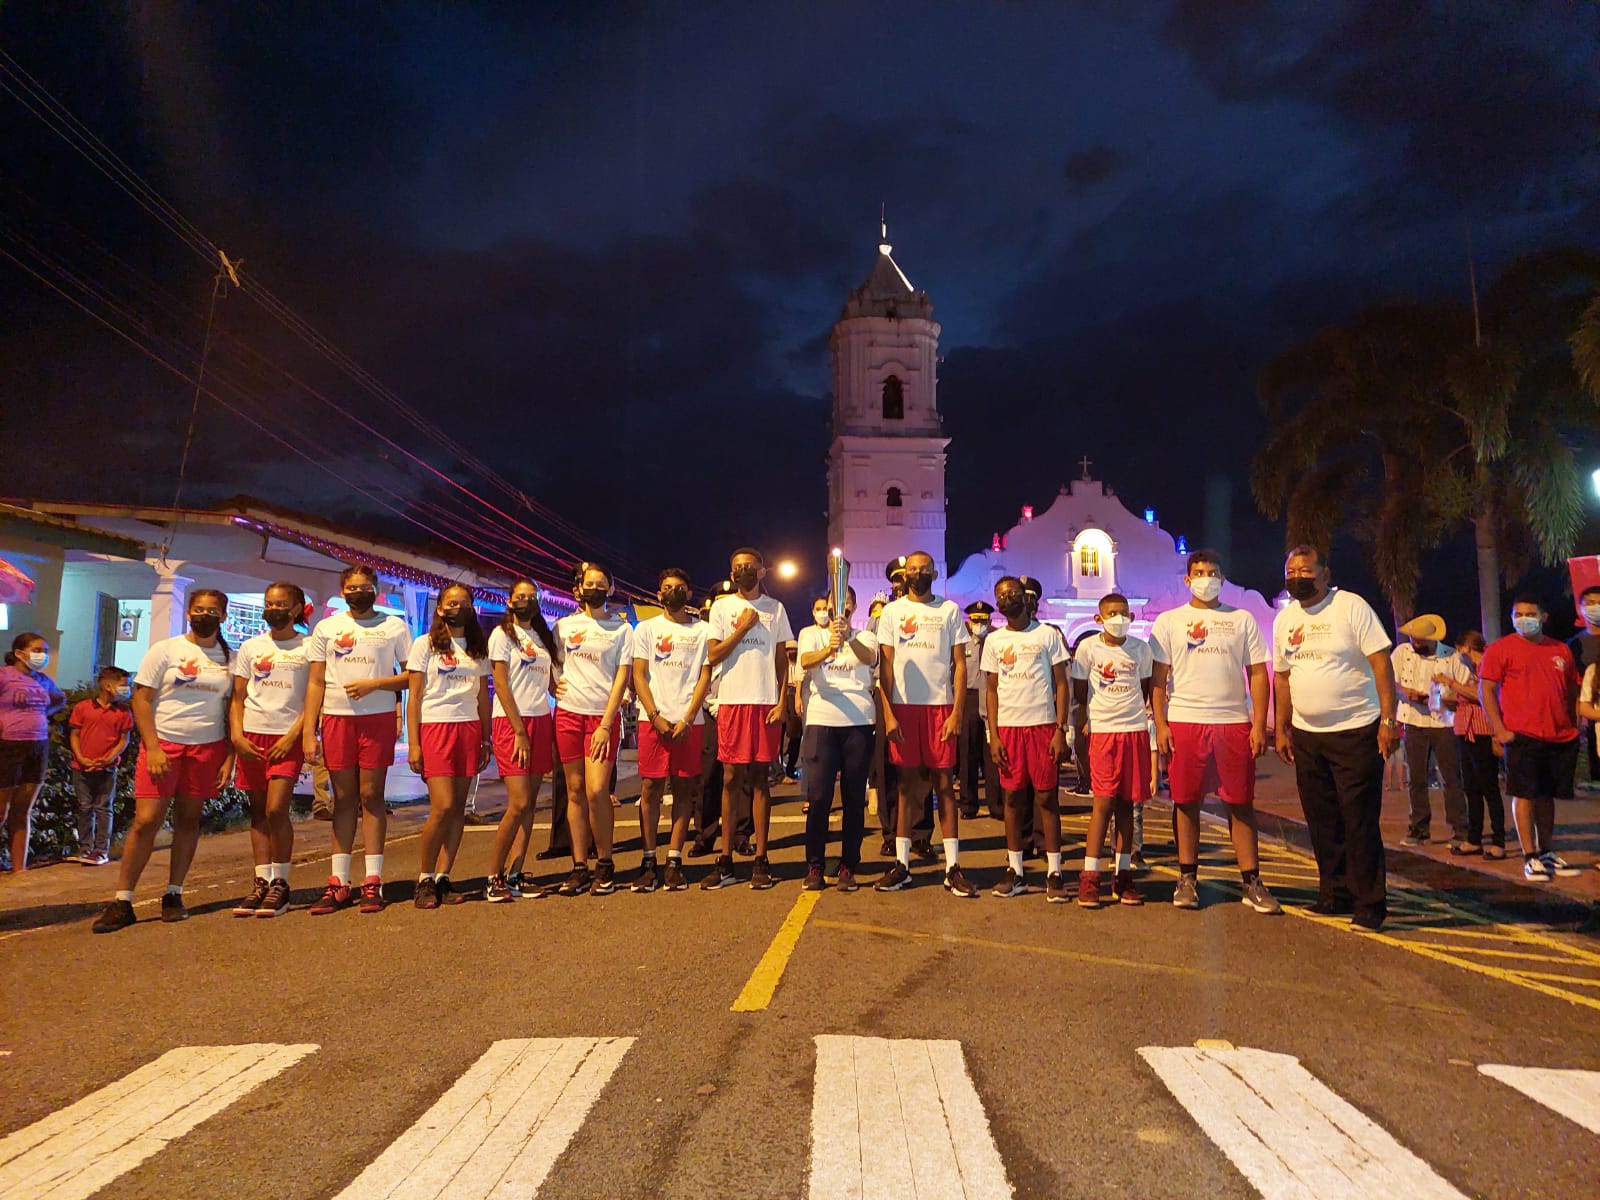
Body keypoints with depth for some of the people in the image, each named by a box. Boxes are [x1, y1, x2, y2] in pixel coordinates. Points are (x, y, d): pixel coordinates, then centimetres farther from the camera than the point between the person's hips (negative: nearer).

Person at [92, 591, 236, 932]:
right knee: (146, 820, -7)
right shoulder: (165, 650, 2)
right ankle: (122, 901, 1)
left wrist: (230, 757, 1)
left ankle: (174, 895, 16)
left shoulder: (230, 659, 8)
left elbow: (233, 710, 9)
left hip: (209, 747, 2)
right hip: (163, 743, -2)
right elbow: (141, 700, -2)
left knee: (188, 820, 7)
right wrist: (152, 748, -12)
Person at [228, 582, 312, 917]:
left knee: (276, 809, -13)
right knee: (258, 811, 6)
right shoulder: (250, 647, 12)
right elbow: (237, 698, 11)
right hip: (252, 736, 4)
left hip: (287, 738, -4)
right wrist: (237, 735, -3)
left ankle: (280, 884, 0)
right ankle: (262, 883, 12)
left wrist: (292, 736, -11)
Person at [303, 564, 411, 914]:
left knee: (371, 796, -1)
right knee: (343, 799, 6)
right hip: (336, 718, 2)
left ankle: (372, 881, 3)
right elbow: (315, 683, 7)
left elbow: (411, 676, 3)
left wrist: (374, 683, -13)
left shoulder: (394, 627, 7)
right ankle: (339, 883, 11)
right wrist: (308, 732, 0)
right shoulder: (326, 629, 12)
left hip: (378, 718, -2)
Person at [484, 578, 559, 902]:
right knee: (519, 803, -12)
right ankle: (493, 878, 0)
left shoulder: (543, 637, 17)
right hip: (511, 721, -6)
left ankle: (515, 877, 8)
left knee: (530, 803, 4)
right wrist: (519, 731, -14)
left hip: (541, 722, 6)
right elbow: (501, 685, -9)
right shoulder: (502, 634, -2)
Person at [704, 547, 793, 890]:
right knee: (731, 778, 2)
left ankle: (761, 860, 9)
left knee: (760, 779, 4)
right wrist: (743, 628, -8)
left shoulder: (775, 609, 10)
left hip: (766, 703, 0)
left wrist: (782, 702, -2)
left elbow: (782, 660, 7)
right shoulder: (722, 607, 8)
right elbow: (713, 656, 0)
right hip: (732, 701, 0)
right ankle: (725, 860, 7)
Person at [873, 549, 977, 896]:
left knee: (943, 783, 2)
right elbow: (886, 664, 4)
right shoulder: (892, 611, 7)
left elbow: (959, 664, 3)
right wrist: (888, 713, -6)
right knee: (907, 783, 6)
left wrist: (957, 711, -7)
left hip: (940, 706, 0)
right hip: (903, 706, 1)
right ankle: (901, 864, 12)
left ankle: (953, 867, 6)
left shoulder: (950, 611, 6)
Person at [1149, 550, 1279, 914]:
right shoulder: (1168, 622, 8)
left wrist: (1259, 725, -2)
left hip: (1235, 723, 1)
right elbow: (1158, 678, 5)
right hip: (1184, 721, -1)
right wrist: (1160, 724, -4)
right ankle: (1187, 878, 14)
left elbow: (1258, 674, 7)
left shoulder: (1242, 620, 11)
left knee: (1241, 803, 3)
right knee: (1186, 802, 4)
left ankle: (1252, 882, 10)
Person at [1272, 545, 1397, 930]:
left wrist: (1388, 719, -18)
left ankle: (1369, 902, 7)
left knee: (1360, 822, -3)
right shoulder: (1284, 618, 8)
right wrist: (1281, 729, 12)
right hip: (1306, 735, 6)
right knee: (1321, 821, 12)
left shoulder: (1352, 606, -9)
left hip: (1356, 731, -6)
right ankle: (1334, 892, 25)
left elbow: (1381, 663, -12)